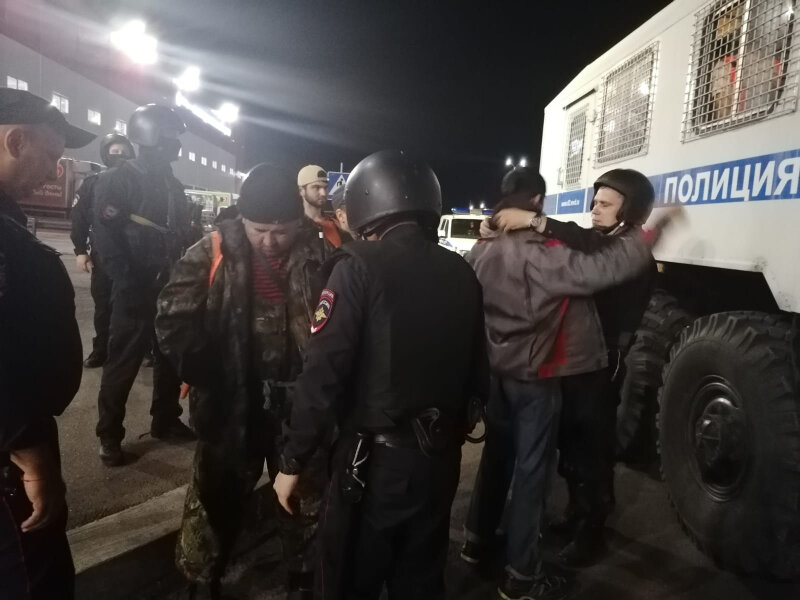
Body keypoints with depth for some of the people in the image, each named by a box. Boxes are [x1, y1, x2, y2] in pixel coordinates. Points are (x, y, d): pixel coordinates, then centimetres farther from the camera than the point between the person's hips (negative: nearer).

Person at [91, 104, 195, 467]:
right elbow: (106, 235, -14)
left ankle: (166, 422, 29)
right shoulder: (119, 180, -7)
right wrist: (127, 285, -20)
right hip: (137, 291, -7)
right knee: (123, 364, 1)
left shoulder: (173, 185, 15)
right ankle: (109, 436, 14)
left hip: (171, 289, 7)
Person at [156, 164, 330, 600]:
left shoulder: (322, 254, -9)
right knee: (217, 495, 20)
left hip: (300, 401, 0)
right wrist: (206, 377, -11)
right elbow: (174, 320, -7)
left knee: (306, 498, 17)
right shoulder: (213, 254, -8)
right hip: (232, 404, 1)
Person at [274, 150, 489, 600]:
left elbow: (324, 371, -17)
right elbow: (479, 371, 5)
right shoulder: (462, 274, 1)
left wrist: (294, 461, -8)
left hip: (376, 457, -5)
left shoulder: (361, 266, -13)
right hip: (440, 456, 5)